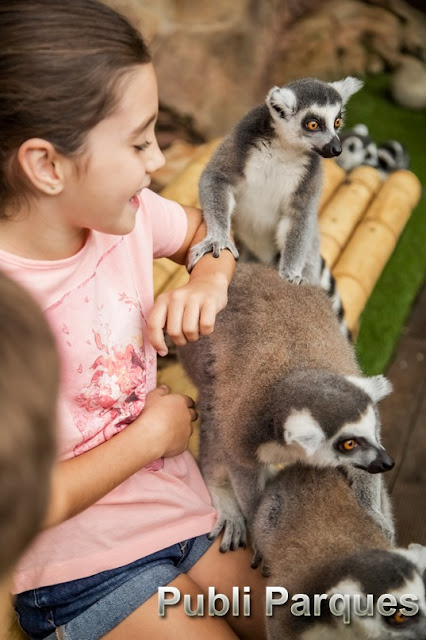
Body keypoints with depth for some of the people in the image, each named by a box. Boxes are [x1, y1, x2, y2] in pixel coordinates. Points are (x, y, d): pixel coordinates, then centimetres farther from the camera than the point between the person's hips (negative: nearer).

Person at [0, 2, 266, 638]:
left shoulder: (124, 213, -8)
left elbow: (207, 229, 14)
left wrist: (209, 280, -9)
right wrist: (153, 432, -13)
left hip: (179, 498, 6)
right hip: (82, 563, -6)